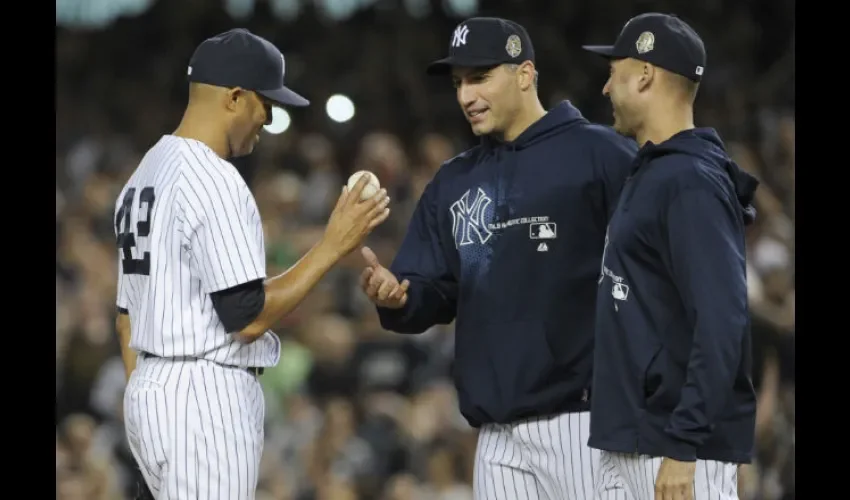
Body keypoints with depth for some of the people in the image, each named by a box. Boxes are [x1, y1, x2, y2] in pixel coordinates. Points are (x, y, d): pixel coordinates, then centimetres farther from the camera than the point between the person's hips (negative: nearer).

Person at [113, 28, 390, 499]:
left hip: (149, 390, 10)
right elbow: (248, 316, -20)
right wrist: (333, 245, -13)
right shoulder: (214, 181, -16)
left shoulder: (144, 174, 15)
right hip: (206, 395, -10)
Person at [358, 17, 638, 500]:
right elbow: (435, 297, 15)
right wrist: (397, 299, -8)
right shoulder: (454, 183, 18)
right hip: (498, 436, 6)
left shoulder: (600, 153, -2)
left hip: (584, 421, -6)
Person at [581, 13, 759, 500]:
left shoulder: (693, 182, -14)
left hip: (683, 450, -10)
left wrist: (683, 446, -25)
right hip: (626, 443, 10)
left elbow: (722, 323, -21)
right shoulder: (646, 174, 17)